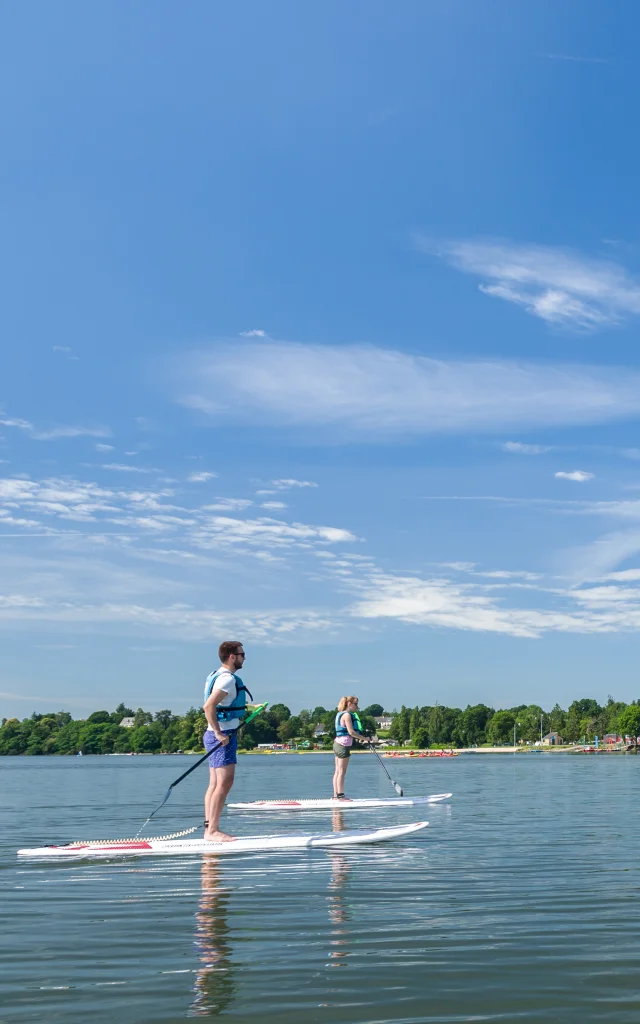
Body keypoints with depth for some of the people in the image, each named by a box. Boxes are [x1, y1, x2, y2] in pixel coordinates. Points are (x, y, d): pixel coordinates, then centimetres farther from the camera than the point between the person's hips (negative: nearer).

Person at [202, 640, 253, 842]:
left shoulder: (218, 676, 16)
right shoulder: (227, 679, -15)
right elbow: (208, 706, -25)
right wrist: (219, 733, -24)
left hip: (219, 735, 10)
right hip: (222, 736, -10)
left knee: (215, 784, 9)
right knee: (224, 782, -10)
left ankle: (209, 829, 11)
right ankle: (213, 830, -10)